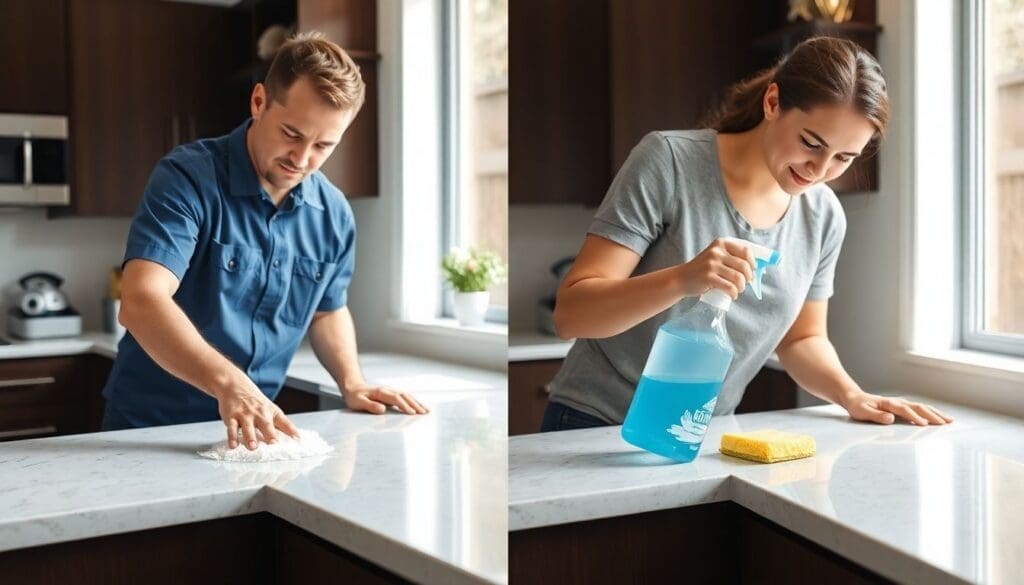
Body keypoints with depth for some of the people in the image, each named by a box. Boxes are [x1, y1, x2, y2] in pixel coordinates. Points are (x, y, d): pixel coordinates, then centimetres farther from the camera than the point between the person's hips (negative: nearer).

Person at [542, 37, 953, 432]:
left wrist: (850, 395, -5)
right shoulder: (668, 161, -14)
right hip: (594, 424, -4)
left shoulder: (823, 217, 1)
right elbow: (570, 313, -18)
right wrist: (682, 279, -33)